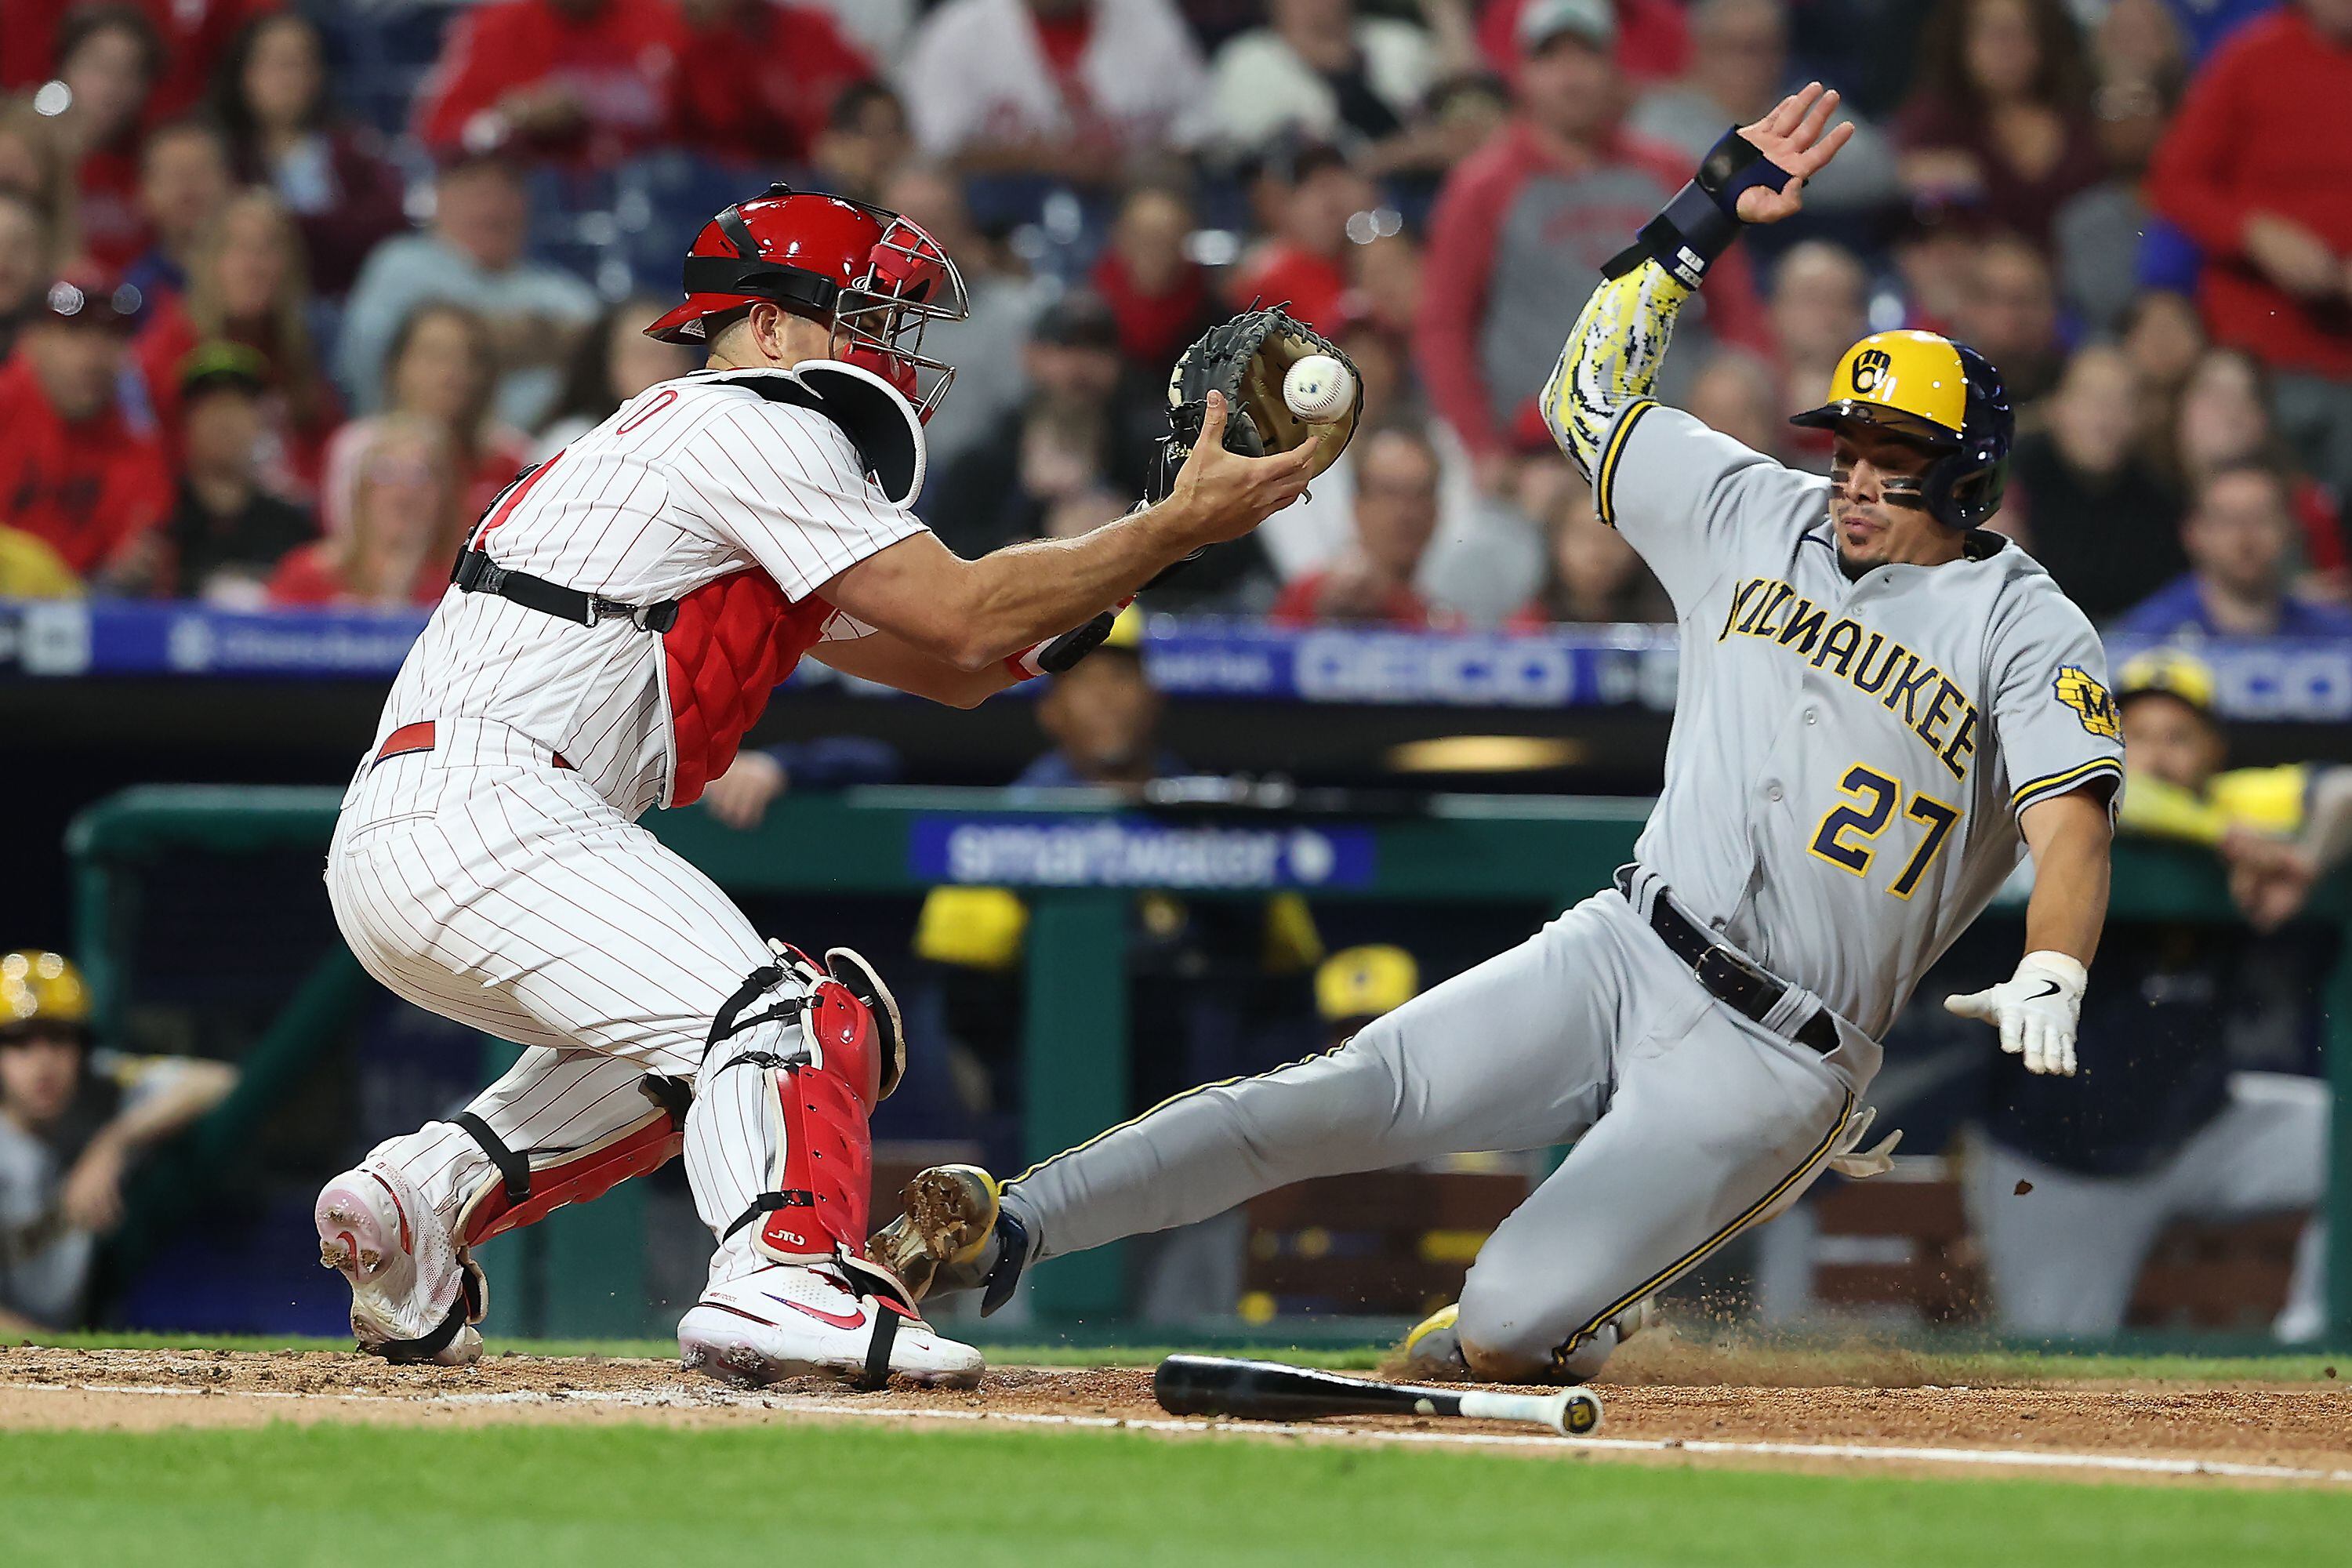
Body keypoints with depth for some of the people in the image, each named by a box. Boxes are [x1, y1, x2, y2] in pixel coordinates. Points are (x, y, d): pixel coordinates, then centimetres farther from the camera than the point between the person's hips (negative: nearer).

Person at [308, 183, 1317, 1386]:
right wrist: (1179, 528, -5)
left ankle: (425, 1196, 16)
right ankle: (780, 1279, -40)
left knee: (681, 1039, 27)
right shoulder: (750, 428, -2)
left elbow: (948, 670, 25)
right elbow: (966, 621, -10)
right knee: (790, 1015, -18)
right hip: (481, 804, -10)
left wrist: (1135, 549, 11)